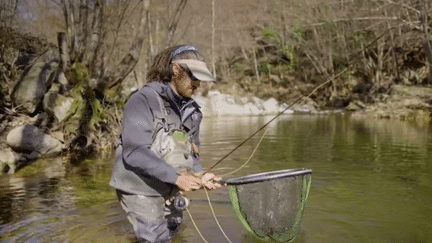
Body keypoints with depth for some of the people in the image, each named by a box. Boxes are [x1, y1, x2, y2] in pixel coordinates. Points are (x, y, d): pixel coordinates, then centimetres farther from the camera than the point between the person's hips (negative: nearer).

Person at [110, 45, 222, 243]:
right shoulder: (143, 100, -18)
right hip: (139, 189, -8)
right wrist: (176, 177, -30)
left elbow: (191, 152, 13)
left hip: (167, 190, 8)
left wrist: (199, 175, -9)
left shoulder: (191, 110, 6)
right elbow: (134, 152, -27)